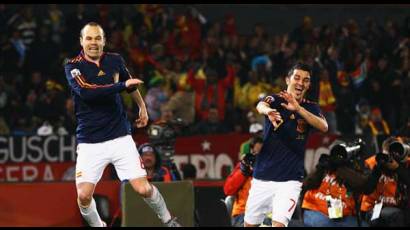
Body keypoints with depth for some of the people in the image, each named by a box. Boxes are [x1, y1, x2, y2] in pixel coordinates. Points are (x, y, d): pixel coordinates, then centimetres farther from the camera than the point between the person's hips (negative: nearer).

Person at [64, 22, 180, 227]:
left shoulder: (115, 61, 4)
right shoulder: (73, 67, -6)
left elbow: (131, 85, 25)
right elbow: (86, 92, -25)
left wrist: (142, 106, 37)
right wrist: (122, 85, -24)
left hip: (120, 138, 2)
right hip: (90, 143, -2)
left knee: (143, 189, -7)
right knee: (83, 196, -13)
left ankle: (168, 220, 18)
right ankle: (97, 226, 15)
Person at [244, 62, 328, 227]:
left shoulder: (310, 108, 3)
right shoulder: (276, 100, -2)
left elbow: (324, 127, -18)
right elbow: (261, 105, -26)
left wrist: (298, 109, -34)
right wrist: (268, 111, -52)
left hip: (290, 180, -1)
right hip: (262, 177, 1)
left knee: (279, 223, -19)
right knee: (250, 224, 8)